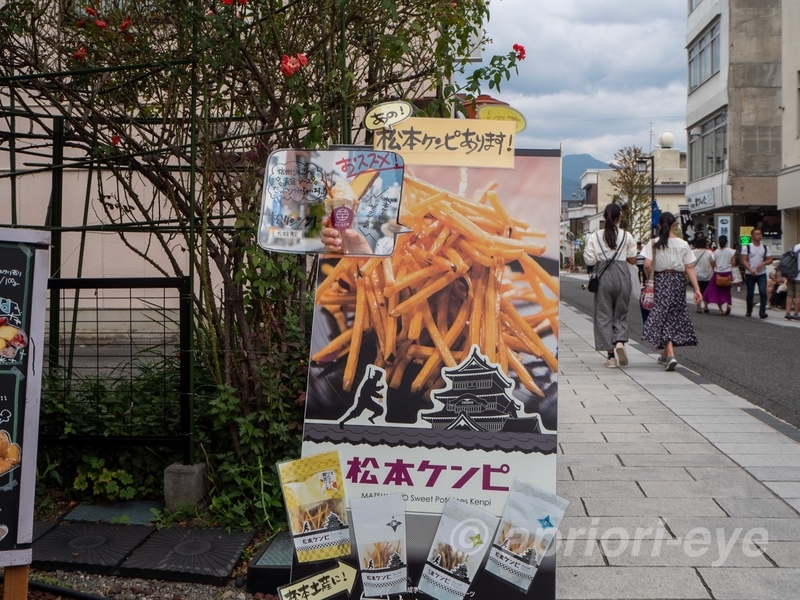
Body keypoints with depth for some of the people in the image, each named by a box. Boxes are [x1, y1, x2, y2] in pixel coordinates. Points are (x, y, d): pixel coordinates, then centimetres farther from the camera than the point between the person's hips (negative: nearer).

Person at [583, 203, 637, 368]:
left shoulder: (594, 236, 0)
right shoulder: (627, 236, 1)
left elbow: (589, 260, -3)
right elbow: (632, 260, 5)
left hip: (604, 276, -1)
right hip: (622, 275, 1)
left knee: (604, 315, 5)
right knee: (621, 313, 12)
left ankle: (611, 356, 3)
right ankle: (620, 342, -14)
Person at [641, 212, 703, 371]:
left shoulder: (654, 243, -4)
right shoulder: (683, 244, 0)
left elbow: (647, 265, -13)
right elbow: (689, 269, -3)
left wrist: (650, 277, 7)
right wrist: (697, 289, -3)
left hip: (661, 280, -2)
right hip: (678, 280, 2)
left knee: (662, 316, -2)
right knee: (675, 316, 15)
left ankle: (670, 355, -19)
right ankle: (665, 354, 28)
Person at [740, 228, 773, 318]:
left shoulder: (765, 247, 9)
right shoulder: (746, 247, 0)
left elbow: (770, 260, 8)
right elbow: (744, 260, -7)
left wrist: (763, 263, -13)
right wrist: (750, 269, -22)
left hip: (762, 274, 1)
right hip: (750, 274, -1)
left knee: (763, 292, -13)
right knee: (750, 293, 6)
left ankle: (762, 311, -14)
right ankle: (749, 311, 20)